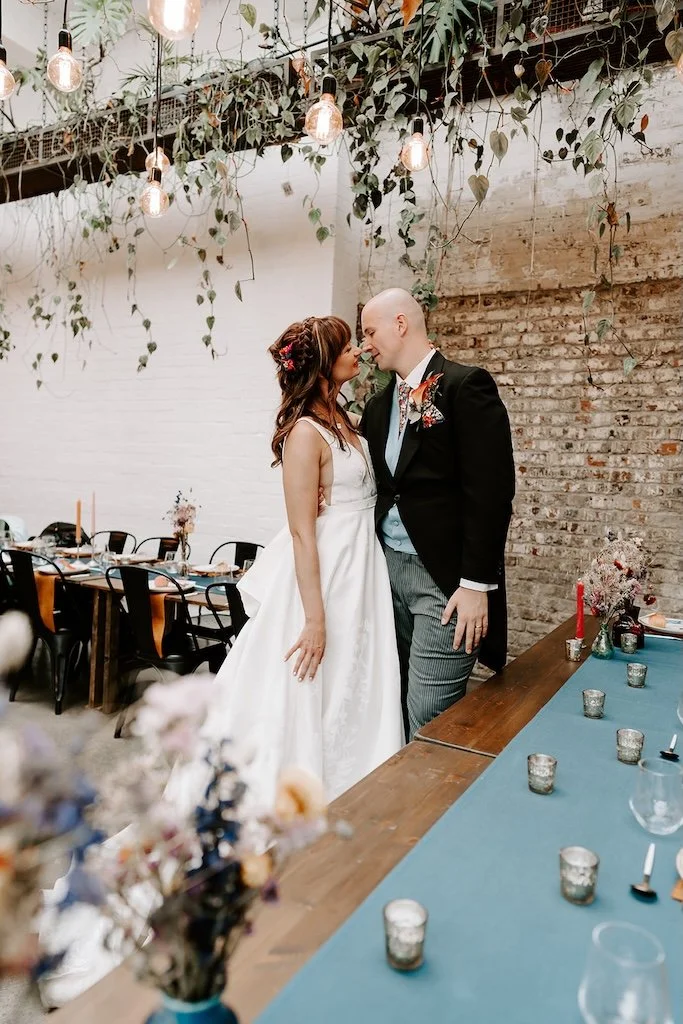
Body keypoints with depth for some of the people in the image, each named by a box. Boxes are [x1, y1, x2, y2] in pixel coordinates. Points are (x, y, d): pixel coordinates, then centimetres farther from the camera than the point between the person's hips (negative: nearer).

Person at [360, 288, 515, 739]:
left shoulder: (466, 385, -8)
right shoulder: (380, 405, 15)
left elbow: (491, 492, -14)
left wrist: (477, 584, -17)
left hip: (445, 578, -7)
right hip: (389, 569, 7)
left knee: (429, 721, -3)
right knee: (395, 709, 15)